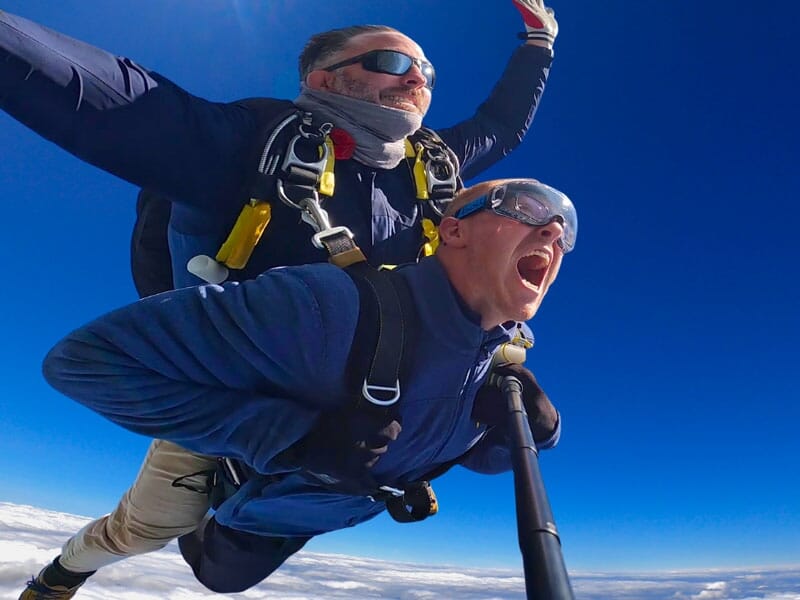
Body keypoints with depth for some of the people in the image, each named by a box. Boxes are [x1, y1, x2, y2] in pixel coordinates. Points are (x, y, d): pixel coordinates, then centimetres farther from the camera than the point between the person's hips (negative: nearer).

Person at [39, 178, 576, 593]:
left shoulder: (498, 367, -23)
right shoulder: (334, 306, -48)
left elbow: (480, 456, -2)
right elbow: (87, 358, -43)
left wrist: (528, 430, -26)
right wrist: (282, 434, -48)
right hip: (245, 504, -3)